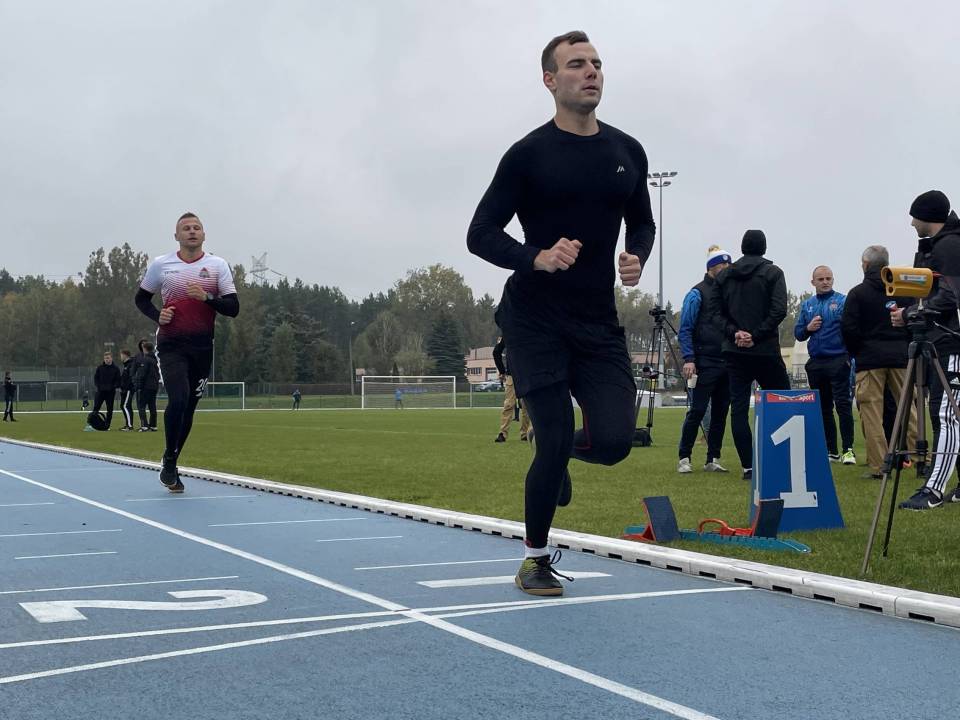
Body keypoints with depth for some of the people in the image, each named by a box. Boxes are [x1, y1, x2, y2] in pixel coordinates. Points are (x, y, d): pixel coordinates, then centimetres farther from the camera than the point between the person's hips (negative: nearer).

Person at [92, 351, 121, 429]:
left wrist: (114, 386, -13)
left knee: (110, 409, 4)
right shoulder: (100, 368, 6)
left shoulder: (116, 369, 3)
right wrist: (98, 386, -7)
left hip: (111, 392, 0)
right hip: (100, 391, 0)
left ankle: (107, 425, 11)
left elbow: (118, 380, 3)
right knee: (96, 408, -4)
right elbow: (95, 378, 8)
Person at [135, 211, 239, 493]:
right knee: (178, 399, -21)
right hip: (171, 345, -2)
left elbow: (233, 308, -2)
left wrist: (206, 297, -19)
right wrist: (157, 316, -5)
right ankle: (169, 461, -1)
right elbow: (141, 298, 15)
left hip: (202, 346, 2)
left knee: (189, 407, 8)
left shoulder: (218, 266, 2)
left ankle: (170, 467, 24)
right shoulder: (160, 265, 2)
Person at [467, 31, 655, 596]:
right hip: (536, 320, -4)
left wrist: (637, 258, -2)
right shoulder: (529, 155, -6)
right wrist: (538, 258, -23)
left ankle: (560, 454, 30)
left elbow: (642, 222, 20)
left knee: (614, 440, -9)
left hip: (599, 321, 4)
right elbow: (481, 234, -6)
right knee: (555, 442, -7)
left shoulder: (627, 152, 7)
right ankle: (536, 559, 17)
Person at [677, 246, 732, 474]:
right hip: (705, 363, -6)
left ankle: (713, 459, 13)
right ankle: (684, 458, 2)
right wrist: (688, 359, -16)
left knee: (720, 412, 7)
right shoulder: (697, 293, -3)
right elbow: (685, 330, -7)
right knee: (697, 411, -6)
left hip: (727, 363, 6)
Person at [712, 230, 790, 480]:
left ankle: (748, 466, -2)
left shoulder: (724, 276, 10)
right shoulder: (772, 272, -1)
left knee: (738, 407, 1)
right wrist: (756, 335, -10)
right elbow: (779, 311, -12)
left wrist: (734, 333, -4)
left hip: (734, 351, 3)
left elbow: (718, 313, 4)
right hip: (765, 351, -3)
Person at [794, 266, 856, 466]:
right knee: (823, 408, 9)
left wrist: (850, 356, -23)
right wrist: (808, 328, -4)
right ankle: (831, 451, 16)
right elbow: (798, 334, 17)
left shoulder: (843, 301, -1)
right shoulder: (807, 305, 14)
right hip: (815, 363, 5)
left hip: (838, 361, -5)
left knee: (842, 404, -9)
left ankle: (848, 449, -6)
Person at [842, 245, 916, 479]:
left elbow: (848, 328, -7)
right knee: (909, 408, 9)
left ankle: (877, 466, -5)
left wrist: (856, 354, 8)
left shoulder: (858, 293, -4)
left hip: (869, 359, -3)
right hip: (900, 356, 3)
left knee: (871, 412, -1)